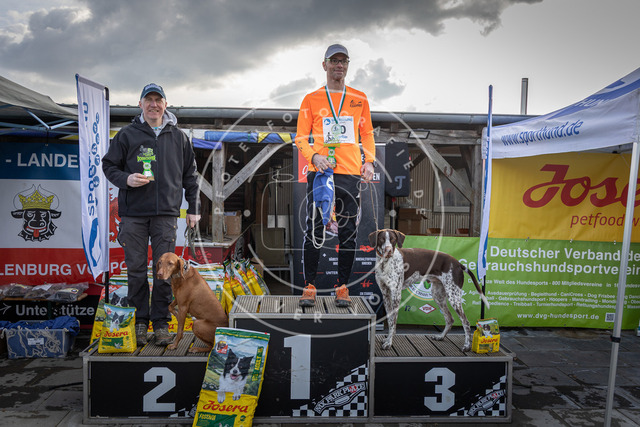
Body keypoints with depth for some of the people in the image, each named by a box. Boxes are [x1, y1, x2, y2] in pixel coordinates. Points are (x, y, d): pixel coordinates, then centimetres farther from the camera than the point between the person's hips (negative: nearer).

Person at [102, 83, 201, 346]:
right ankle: (140, 320, 17)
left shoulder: (178, 137, 11)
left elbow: (190, 175, 15)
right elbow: (109, 165, 11)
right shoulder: (127, 135, 7)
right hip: (133, 213, 0)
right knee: (136, 269, 3)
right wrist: (126, 179, -11)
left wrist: (193, 209, 11)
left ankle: (161, 322, 13)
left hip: (167, 213, 1)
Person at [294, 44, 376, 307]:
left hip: (351, 174, 2)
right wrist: (313, 156, -12)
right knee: (314, 231, -3)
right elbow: (301, 137, 7)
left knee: (348, 233, 3)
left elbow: (367, 134, 18)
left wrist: (369, 162, 2)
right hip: (319, 173, -1)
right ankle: (309, 287, 9)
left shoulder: (359, 99, 15)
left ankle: (342, 288, 14)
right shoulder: (311, 99, 9)